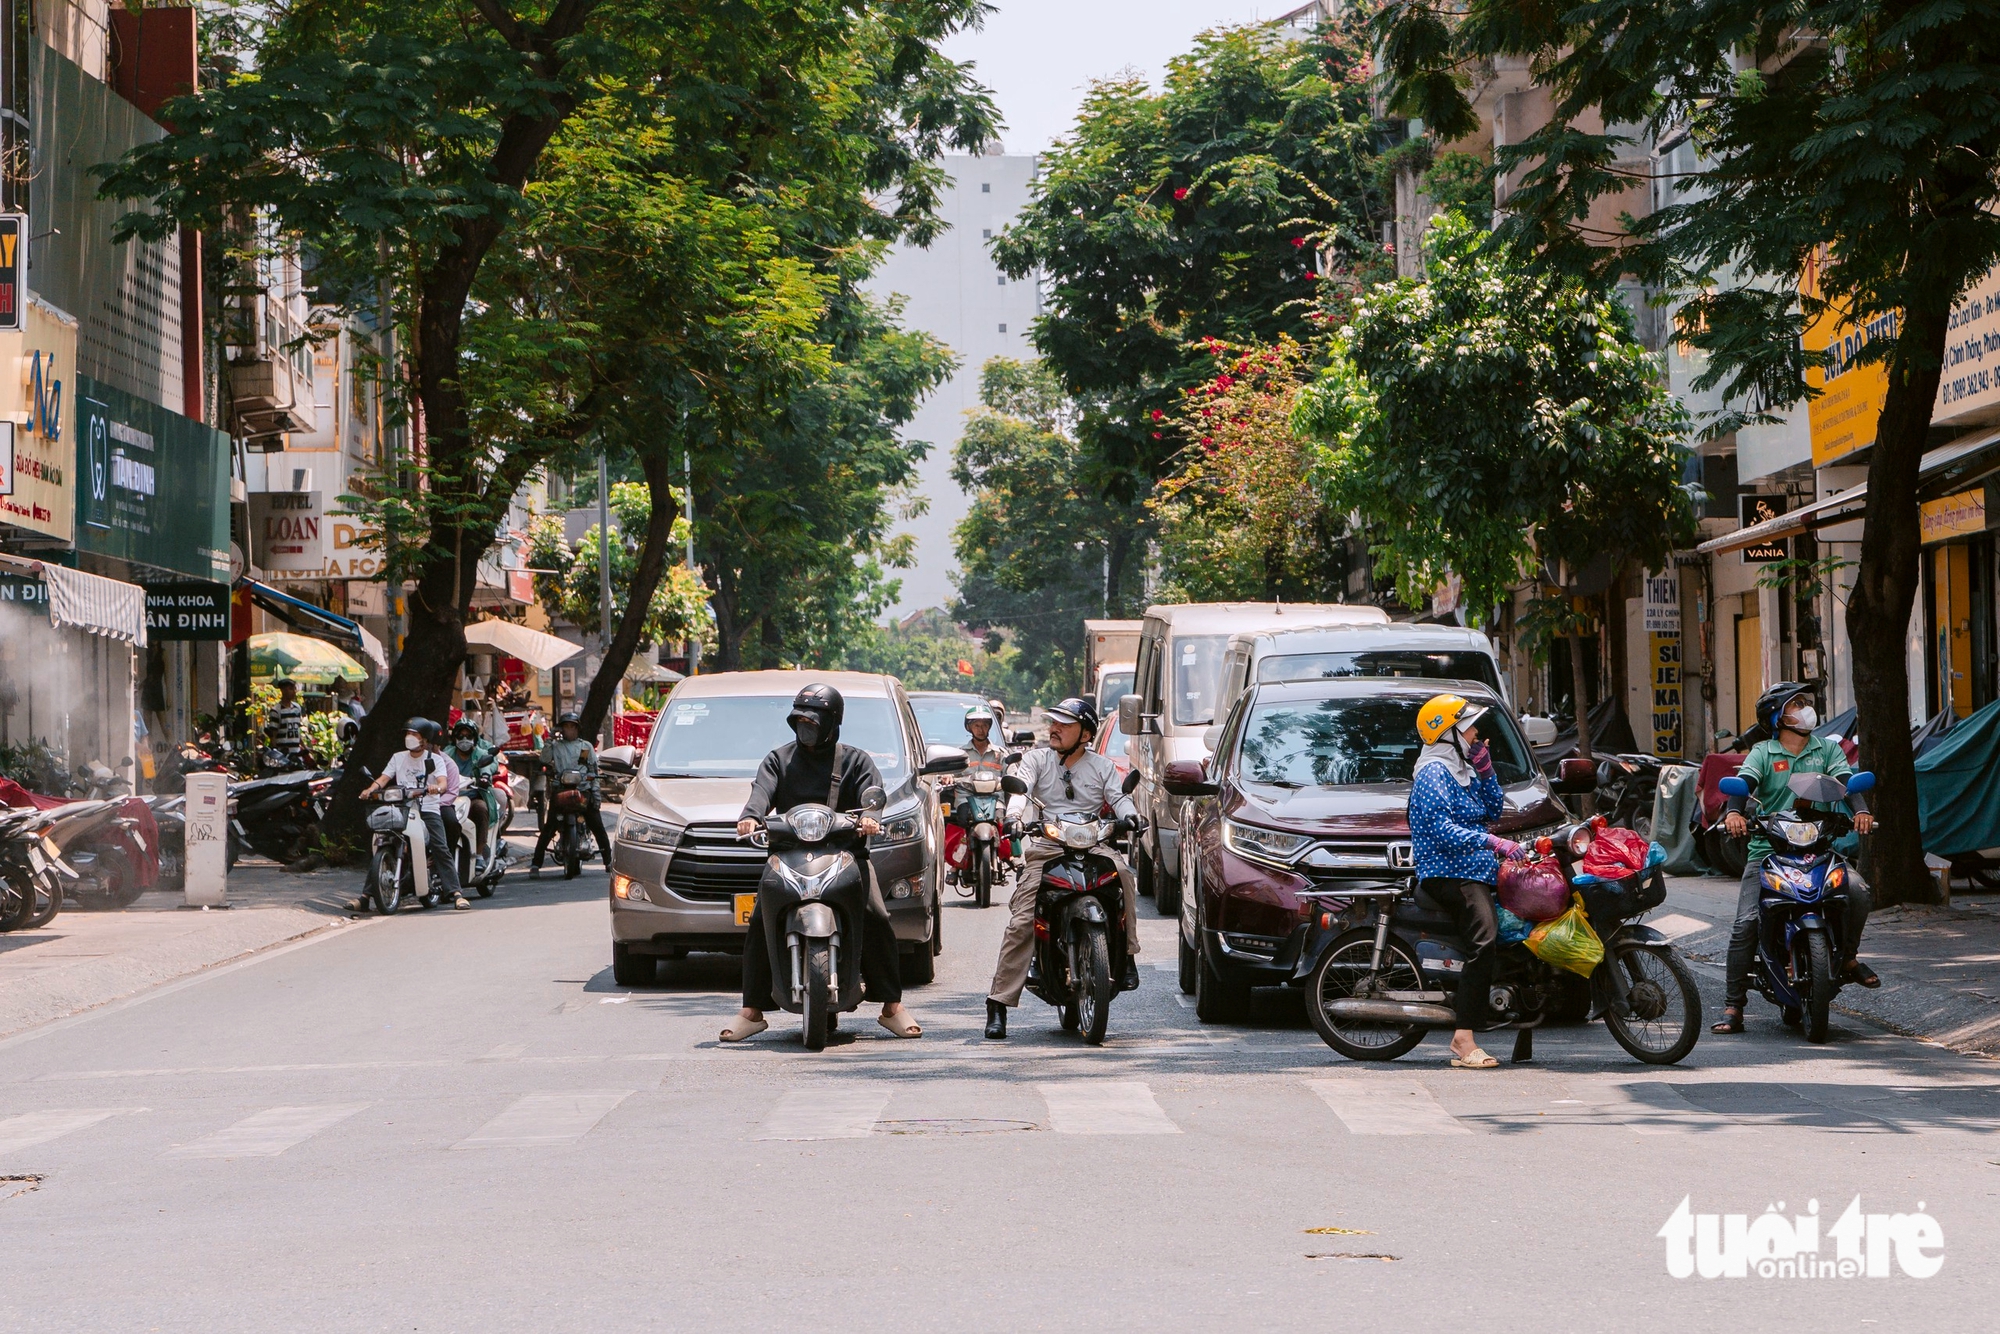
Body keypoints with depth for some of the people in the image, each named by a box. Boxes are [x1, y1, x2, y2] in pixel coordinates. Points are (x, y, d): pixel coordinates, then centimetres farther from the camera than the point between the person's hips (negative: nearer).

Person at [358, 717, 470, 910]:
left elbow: (443, 782, -8)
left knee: (441, 850, -17)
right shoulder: (398, 757, 17)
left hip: (428, 809, -3)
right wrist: (370, 789, -15)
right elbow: (384, 778, 6)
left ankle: (456, 893, -21)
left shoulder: (435, 759, 8)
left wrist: (437, 788, -33)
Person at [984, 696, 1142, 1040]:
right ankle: (998, 1005, -12)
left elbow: (1118, 797, 2)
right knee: (1021, 922, -15)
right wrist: (1014, 815, -26)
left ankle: (1127, 957, -21)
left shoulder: (1102, 766, 15)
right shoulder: (1036, 760, 13)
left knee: (1120, 871, -33)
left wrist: (1129, 815, -22)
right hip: (1045, 849, 0)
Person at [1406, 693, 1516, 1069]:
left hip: (1475, 873, 11)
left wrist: (1485, 772, 11)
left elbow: (1493, 810, 24)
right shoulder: (1433, 773, -9)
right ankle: (1464, 1041, -34)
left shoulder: (1462, 770, 22)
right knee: (1486, 942, -27)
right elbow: (1442, 830, -20)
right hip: (1448, 873, -11)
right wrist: (1491, 842, -27)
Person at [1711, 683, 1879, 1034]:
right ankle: (1732, 1007, -8)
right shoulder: (1763, 753, 7)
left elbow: (1846, 780, -1)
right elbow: (1743, 782, -9)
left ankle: (1848, 956, 6)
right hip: (1768, 849, -2)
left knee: (1859, 893, -22)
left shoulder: (1827, 749, 14)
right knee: (1746, 924, -13)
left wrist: (1860, 810, -23)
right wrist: (1734, 812, -31)